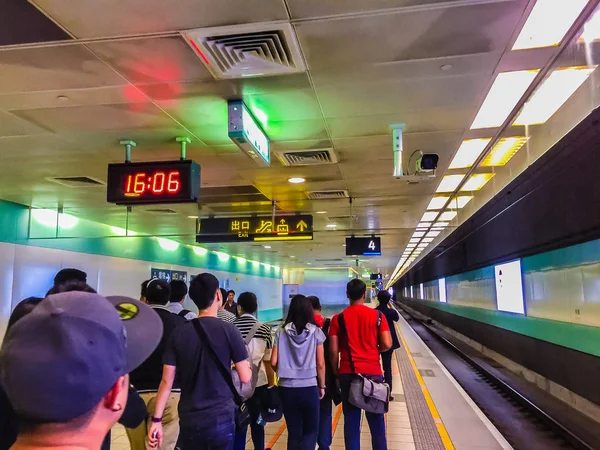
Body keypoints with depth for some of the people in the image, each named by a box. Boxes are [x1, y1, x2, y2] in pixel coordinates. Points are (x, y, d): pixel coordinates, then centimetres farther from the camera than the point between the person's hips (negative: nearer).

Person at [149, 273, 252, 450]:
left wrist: (156, 420, 4)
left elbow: (167, 381, -3)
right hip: (221, 417, -2)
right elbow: (245, 377, -8)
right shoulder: (229, 331, -10)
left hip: (189, 419, 2)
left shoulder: (179, 333, -3)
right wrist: (245, 364, 13)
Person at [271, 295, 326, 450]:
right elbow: (320, 364, -2)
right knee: (311, 430, 12)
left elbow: (274, 362, -1)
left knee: (294, 432, 15)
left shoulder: (282, 332, -1)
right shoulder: (316, 331, -4)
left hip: (287, 387, 2)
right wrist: (322, 386, 10)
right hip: (309, 387, -1)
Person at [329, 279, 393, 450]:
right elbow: (387, 344, -8)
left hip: (348, 373, 0)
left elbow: (333, 351, -4)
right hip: (373, 372, 0)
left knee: (351, 420, 9)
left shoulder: (338, 318, -3)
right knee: (376, 420, 12)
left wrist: (336, 372, 8)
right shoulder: (377, 315, -3)